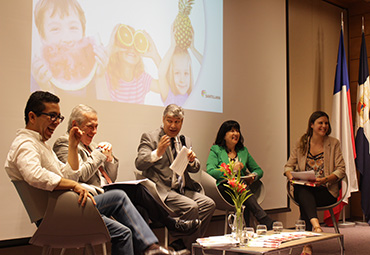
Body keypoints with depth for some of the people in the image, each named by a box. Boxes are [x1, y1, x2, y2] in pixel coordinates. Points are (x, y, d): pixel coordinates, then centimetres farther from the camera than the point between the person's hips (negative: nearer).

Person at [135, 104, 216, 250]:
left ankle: (180, 244, -6)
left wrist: (192, 160, -8)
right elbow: (139, 164, -12)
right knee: (191, 206, -28)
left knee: (209, 204, -15)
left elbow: (195, 168, 17)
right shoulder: (149, 138, 0)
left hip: (183, 189, 7)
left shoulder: (185, 141, 18)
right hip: (163, 191, -7)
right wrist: (157, 152, -29)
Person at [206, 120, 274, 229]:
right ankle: (270, 225, -44)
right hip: (224, 187, -4)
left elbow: (258, 170, 26)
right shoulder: (216, 150, 11)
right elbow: (210, 171, -6)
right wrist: (231, 169, -14)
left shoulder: (243, 151, 25)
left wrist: (253, 176, 1)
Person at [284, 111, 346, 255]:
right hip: (304, 190, 2)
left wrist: (325, 179, -18)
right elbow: (289, 166, 13)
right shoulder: (301, 144, 11)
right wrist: (291, 176, -12)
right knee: (301, 190, -36)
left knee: (304, 203, -32)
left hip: (326, 191, -2)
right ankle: (315, 224, -52)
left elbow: (341, 169, 1)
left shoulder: (333, 143, 6)